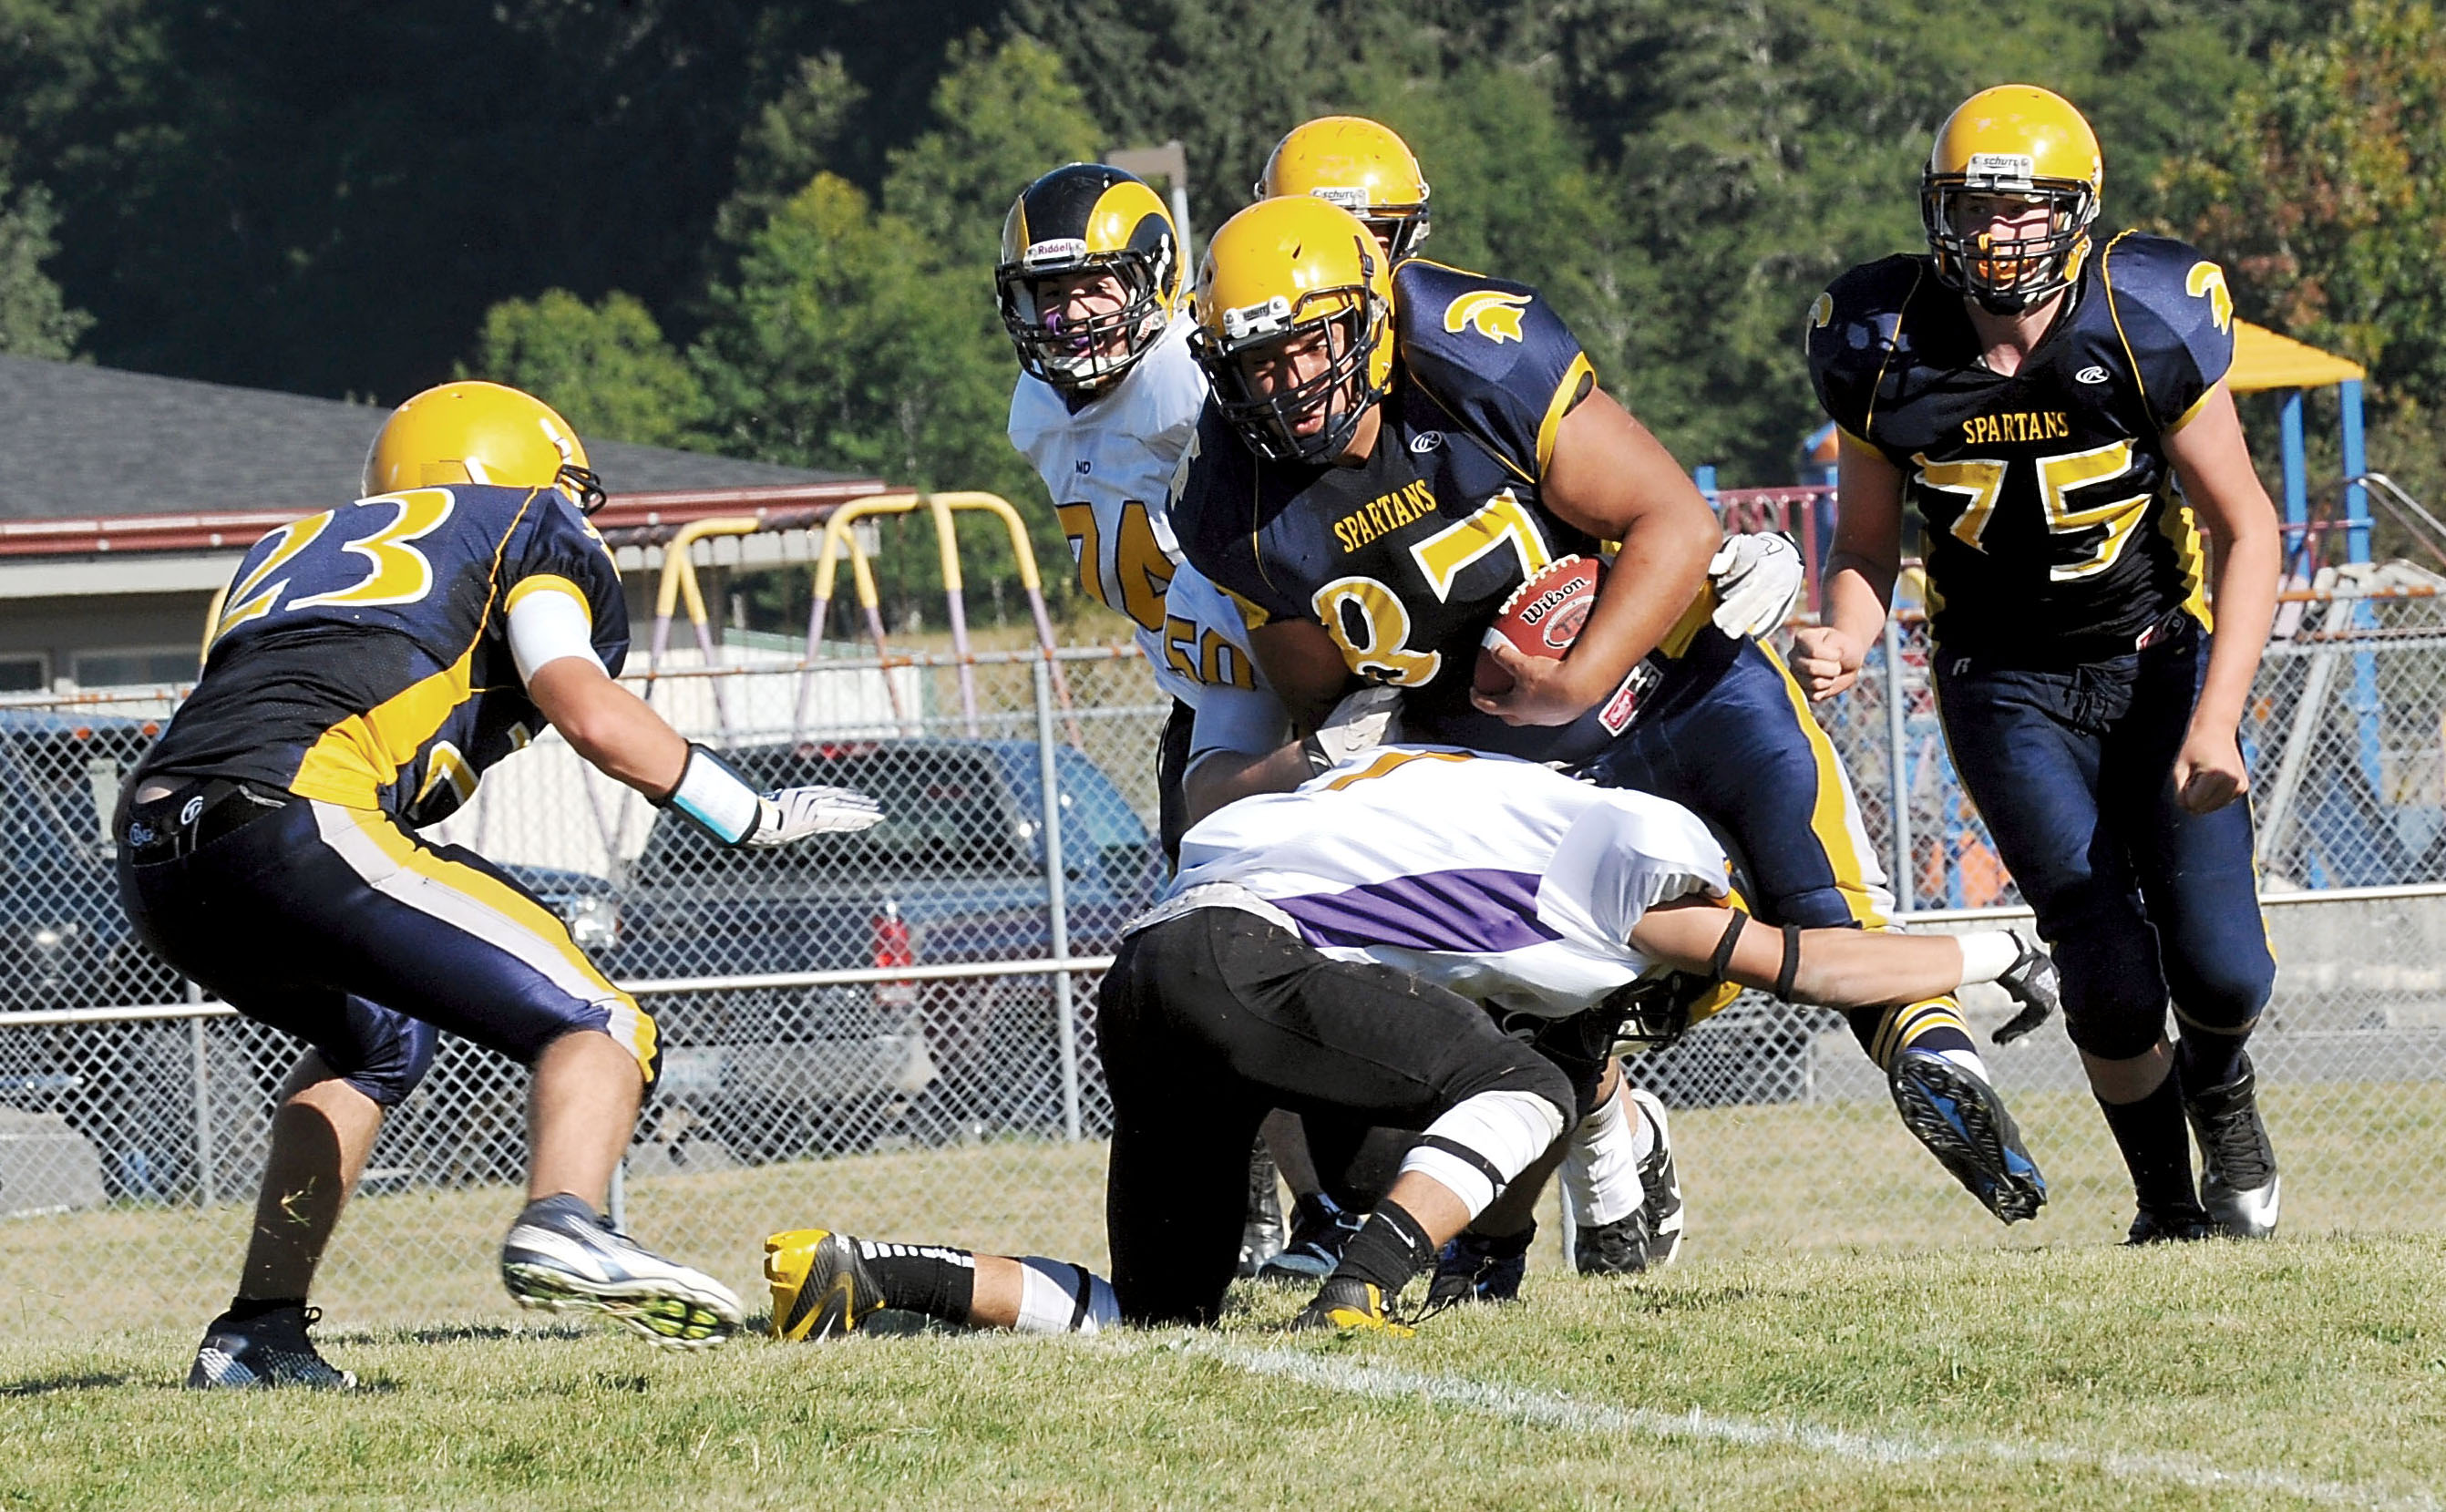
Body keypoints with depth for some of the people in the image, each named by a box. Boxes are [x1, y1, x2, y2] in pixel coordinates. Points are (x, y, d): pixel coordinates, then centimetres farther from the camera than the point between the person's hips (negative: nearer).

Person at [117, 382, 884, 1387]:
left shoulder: (296, 548, 36)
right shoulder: (528, 527, 19)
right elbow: (589, 715, 2)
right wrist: (752, 816, 12)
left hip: (151, 852, 7)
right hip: (292, 821, -7)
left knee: (374, 1042, 34)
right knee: (598, 1029, -2)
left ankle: (257, 1332, 26)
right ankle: (562, 1223, -33)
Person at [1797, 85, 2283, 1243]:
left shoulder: (2147, 325, -17)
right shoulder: (1887, 348, -11)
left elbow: (2246, 530, -11)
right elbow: (1866, 544, 3)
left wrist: (2216, 716, -22)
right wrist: (1845, 642, -20)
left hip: (2158, 660, 0)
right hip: (2006, 685, 0)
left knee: (2220, 971, -9)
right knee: (2112, 974, -15)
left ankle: (2223, 1098, 29)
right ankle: (2166, 1201, 12)